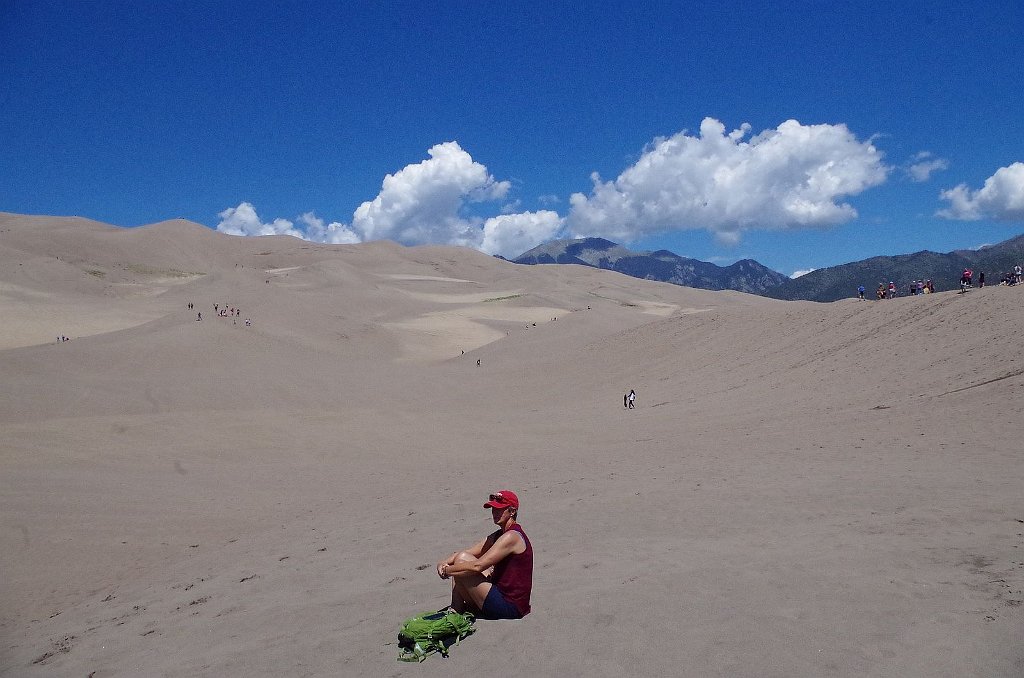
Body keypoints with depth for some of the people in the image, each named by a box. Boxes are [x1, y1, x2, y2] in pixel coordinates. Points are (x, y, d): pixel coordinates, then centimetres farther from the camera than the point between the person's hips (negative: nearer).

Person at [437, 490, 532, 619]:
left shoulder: (512, 537, -18)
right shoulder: (497, 536, 14)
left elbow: (478, 566, -24)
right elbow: (464, 553, 14)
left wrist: (447, 570, -13)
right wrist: (444, 562, -5)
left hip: (509, 607, -10)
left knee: (462, 560, -12)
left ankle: (455, 612, 1)